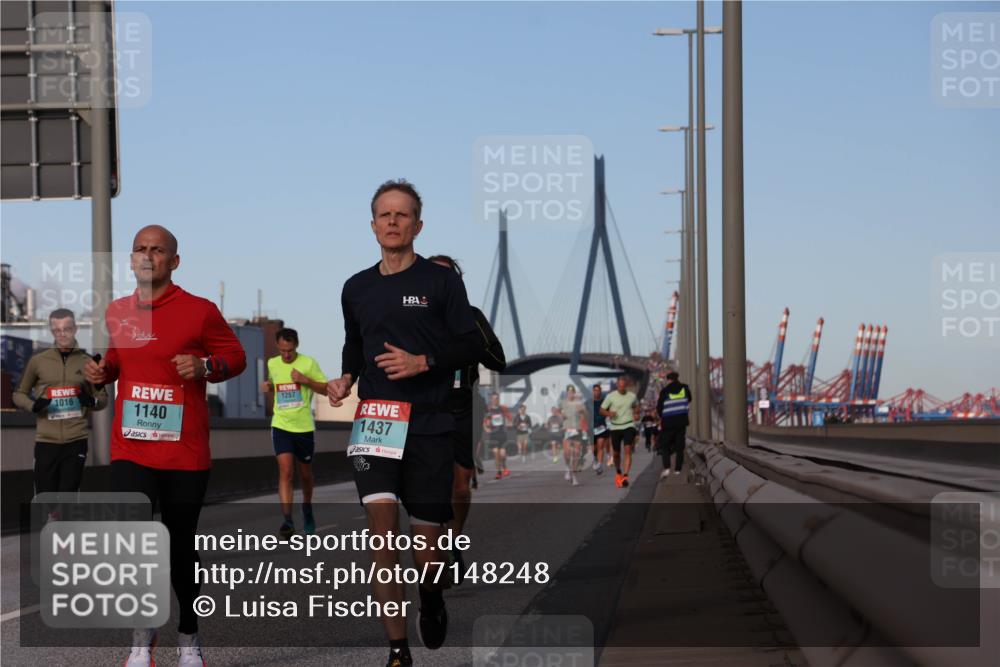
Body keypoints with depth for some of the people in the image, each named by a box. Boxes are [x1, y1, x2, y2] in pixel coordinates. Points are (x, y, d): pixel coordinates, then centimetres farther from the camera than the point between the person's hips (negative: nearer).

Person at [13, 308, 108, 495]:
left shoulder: (87, 362, 6)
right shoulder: (38, 361, 2)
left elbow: (103, 398, 13)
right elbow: (19, 394, 11)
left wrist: (92, 401, -10)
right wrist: (33, 406, -10)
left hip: (76, 440, 1)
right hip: (46, 440, -1)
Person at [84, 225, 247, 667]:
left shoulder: (199, 311, -4)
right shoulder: (116, 313, 9)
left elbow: (236, 357, 2)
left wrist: (205, 366, -17)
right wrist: (101, 372, 4)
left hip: (185, 452, -2)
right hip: (131, 450, 2)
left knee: (181, 545, 9)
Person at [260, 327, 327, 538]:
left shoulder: (308, 363, -6)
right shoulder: (272, 364, 5)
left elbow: (326, 389, -6)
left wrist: (305, 380, -19)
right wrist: (267, 387, 2)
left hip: (304, 426, -1)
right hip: (281, 425, 1)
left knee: (305, 474, 13)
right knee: (285, 471, -15)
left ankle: (307, 510, 39)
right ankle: (287, 520, -20)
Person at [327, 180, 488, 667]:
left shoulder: (441, 281, 0)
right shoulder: (357, 288, 12)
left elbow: (472, 346, -1)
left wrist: (423, 362, -14)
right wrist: (345, 378, 6)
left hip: (429, 426, -2)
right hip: (375, 421, 2)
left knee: (426, 545, 1)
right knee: (381, 528, -14)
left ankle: (431, 598, 38)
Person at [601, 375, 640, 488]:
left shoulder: (632, 396, 3)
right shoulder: (610, 396, -3)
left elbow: (636, 406, 24)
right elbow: (602, 410, 2)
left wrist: (635, 414, 4)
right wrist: (609, 413, -19)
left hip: (629, 426, 0)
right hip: (615, 427, 0)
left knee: (627, 450, -17)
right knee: (616, 453, 7)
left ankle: (625, 476, -23)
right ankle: (618, 473, 35)